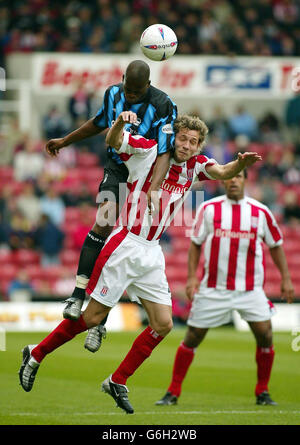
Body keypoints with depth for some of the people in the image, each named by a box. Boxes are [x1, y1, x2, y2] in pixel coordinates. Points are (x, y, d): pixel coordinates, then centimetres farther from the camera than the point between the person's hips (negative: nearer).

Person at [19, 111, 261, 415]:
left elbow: (223, 172, -11)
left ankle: (117, 382, 11)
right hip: (125, 247, -6)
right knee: (92, 317, -4)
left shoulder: (195, 165, 6)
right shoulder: (148, 150, -8)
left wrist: (241, 162, -33)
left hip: (152, 254, 6)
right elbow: (113, 140, -21)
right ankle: (35, 355, 15)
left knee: (163, 324, -1)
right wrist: (119, 122, -43)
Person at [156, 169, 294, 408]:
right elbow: (196, 243, 7)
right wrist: (192, 276, -2)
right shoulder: (209, 208, 0)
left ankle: (262, 392, 8)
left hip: (250, 288, 1)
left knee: (265, 335, -10)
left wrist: (286, 278, 8)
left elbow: (276, 245, 12)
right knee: (192, 337, -1)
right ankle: (173, 392, 10)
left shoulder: (260, 212, 2)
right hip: (213, 288, 0)